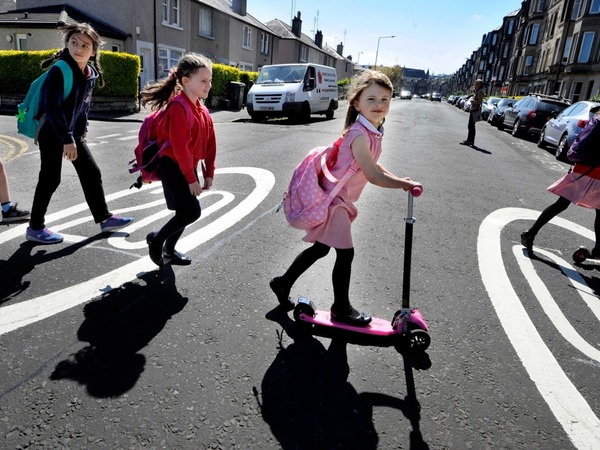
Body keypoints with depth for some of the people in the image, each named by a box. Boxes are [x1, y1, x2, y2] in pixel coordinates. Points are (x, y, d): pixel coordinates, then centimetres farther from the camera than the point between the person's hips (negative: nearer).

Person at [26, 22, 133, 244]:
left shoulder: (90, 74, 2)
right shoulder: (59, 70, -20)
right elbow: (52, 107, -25)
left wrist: (81, 131, 12)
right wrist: (67, 139, -27)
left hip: (74, 133, 7)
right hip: (52, 133, -7)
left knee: (91, 173, 9)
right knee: (50, 179, -1)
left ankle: (104, 218, 21)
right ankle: (35, 227, 14)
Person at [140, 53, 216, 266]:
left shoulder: (202, 110, 8)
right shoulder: (179, 107, -19)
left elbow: (209, 143, 11)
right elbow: (180, 147, -23)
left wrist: (209, 173, 7)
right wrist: (191, 179, -20)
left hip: (189, 166, 9)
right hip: (173, 166, -8)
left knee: (186, 212, 11)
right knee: (191, 212, -13)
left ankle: (169, 250, 28)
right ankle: (156, 238, 9)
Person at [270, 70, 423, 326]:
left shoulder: (373, 132, 6)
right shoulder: (359, 134, -23)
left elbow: (372, 165, 19)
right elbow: (373, 176, -28)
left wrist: (398, 180, 7)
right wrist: (405, 184, -17)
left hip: (339, 198, 10)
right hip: (333, 198, -10)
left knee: (321, 248, 19)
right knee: (345, 253, -2)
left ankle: (282, 283, 36)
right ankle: (341, 309, 18)